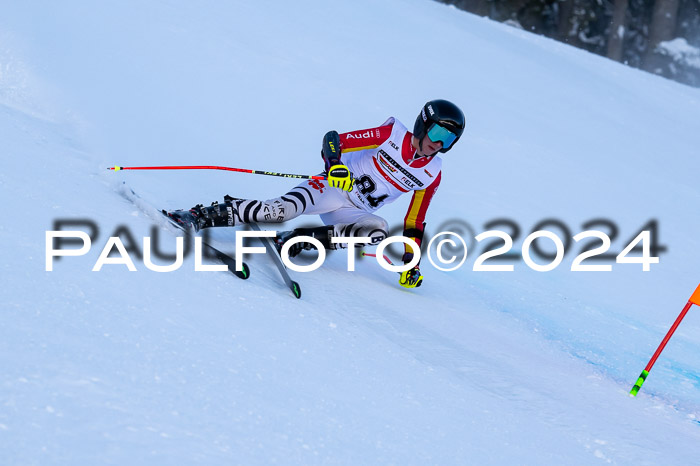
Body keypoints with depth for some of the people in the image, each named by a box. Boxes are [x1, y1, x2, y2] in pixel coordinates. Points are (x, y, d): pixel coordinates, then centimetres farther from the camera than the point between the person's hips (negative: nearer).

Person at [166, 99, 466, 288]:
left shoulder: (431, 175, 4)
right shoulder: (392, 135, -7)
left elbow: (414, 222, 13)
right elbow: (334, 139, -9)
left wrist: (412, 260, 7)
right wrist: (335, 164, -29)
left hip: (354, 214, 4)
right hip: (334, 187, -4)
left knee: (379, 232, -32)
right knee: (282, 209, -31)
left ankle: (298, 240, -26)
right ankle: (205, 216, -27)